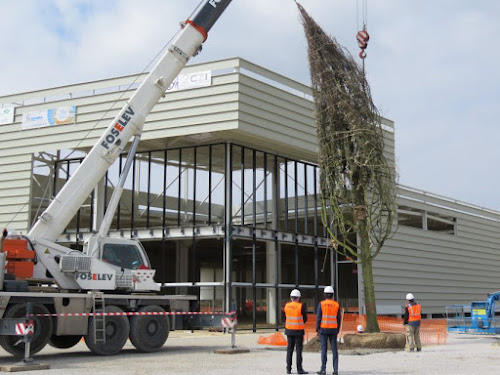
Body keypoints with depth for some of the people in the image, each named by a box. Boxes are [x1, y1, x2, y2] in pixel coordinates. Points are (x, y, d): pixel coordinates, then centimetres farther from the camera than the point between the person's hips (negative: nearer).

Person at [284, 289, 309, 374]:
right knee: (299, 349, 0)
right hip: (298, 331, -4)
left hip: (289, 330, 4)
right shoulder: (301, 306, -12)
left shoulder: (286, 306, 1)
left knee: (289, 349, 9)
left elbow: (285, 318, 9)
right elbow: (305, 319, -5)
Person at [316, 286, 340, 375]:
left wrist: (317, 330, -3)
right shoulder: (337, 304, 2)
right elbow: (338, 319, 3)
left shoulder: (321, 304, -7)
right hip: (333, 330, 2)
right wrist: (337, 330, 12)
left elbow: (318, 317, -10)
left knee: (324, 349, 0)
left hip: (323, 329, -2)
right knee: (334, 349, 4)